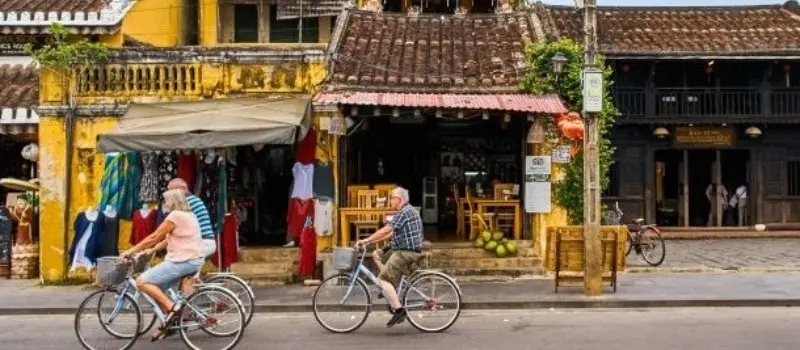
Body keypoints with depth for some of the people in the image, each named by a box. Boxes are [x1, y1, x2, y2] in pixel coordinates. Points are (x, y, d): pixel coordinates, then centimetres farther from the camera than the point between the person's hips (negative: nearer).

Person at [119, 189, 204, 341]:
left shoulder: (175, 216, -11)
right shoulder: (188, 215, 20)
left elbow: (154, 237, -10)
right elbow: (168, 238, 25)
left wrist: (130, 251, -3)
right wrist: (152, 250, 22)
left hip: (182, 261, -10)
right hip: (194, 259, 10)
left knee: (142, 282, -10)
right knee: (157, 288, 17)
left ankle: (172, 308, -15)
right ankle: (167, 324, 17)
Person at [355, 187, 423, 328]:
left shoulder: (405, 212, -14)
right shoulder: (408, 211, 19)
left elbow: (386, 230, -20)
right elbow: (392, 233, 20)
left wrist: (366, 240, -17)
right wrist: (371, 240, 16)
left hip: (406, 252, -11)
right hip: (402, 250, 11)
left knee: (383, 279, -15)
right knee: (377, 254, 17)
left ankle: (399, 310, -16)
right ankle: (392, 287, 14)